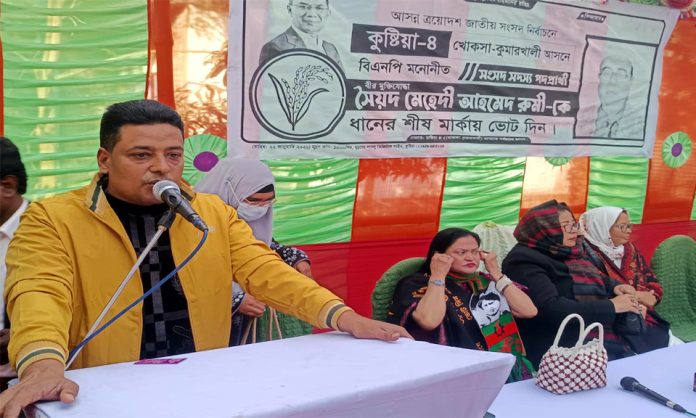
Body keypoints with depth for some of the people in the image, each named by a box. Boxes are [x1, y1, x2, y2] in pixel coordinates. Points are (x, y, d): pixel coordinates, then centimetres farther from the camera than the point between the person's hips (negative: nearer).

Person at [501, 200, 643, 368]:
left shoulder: (570, 255, 15)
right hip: (564, 346, -8)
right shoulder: (525, 262, -11)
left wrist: (615, 287, 3)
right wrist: (610, 306, -17)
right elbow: (550, 308, -22)